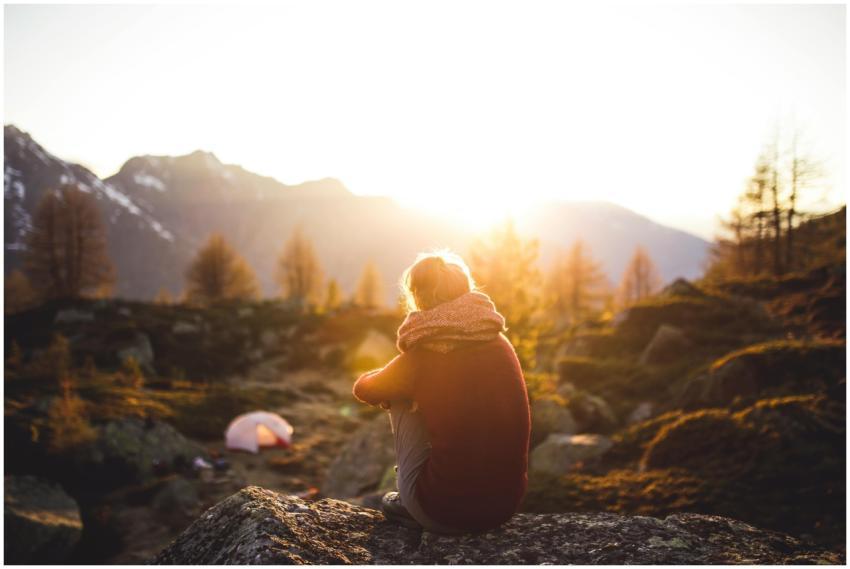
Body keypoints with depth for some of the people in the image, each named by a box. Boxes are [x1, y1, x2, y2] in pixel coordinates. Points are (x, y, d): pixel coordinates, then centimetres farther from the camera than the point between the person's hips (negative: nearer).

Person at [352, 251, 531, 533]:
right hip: (507, 504, 5)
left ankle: (409, 505, 23)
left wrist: (391, 387, 31)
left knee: (402, 401, 13)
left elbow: (363, 389, 9)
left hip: (447, 513, -4)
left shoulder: (422, 357, -11)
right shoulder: (501, 344, 2)